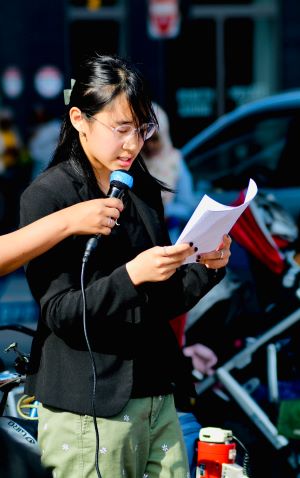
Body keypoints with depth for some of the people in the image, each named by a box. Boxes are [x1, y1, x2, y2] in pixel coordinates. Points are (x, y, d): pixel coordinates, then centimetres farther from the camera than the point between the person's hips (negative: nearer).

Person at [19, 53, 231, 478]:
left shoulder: (144, 191, 11)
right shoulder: (47, 196, -8)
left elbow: (163, 304, 14)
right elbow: (59, 312, -14)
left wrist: (208, 268, -4)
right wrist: (132, 275, -27)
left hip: (156, 396, 6)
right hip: (87, 408, -6)